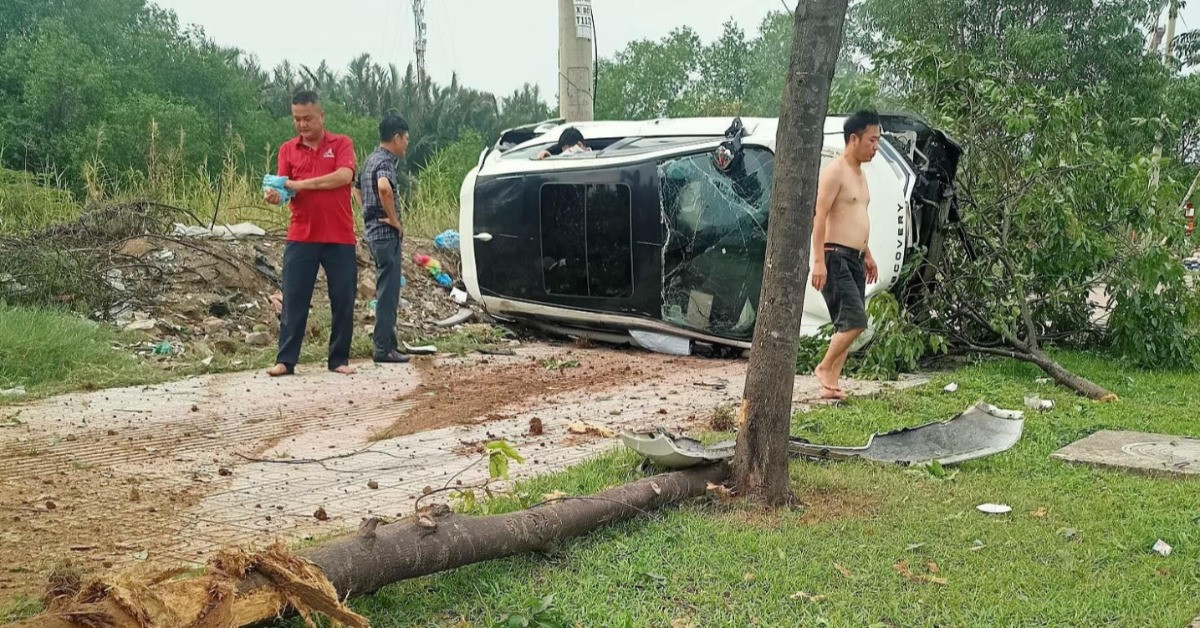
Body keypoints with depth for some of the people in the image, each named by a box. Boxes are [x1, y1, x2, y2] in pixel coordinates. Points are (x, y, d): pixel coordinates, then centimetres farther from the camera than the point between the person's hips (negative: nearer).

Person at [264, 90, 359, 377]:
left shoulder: (341, 144, 3)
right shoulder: (288, 149, 9)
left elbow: (344, 176, -15)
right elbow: (285, 188, 1)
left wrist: (302, 184, -18)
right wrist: (275, 195, -23)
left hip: (340, 239, -1)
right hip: (301, 238, 2)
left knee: (343, 301, 4)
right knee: (294, 300, 2)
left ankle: (340, 359, 16)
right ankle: (285, 360, 8)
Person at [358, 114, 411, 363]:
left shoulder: (371, 160, 15)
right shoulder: (385, 162, -15)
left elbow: (359, 189, 31)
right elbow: (384, 188, -37)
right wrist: (394, 220, -24)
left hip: (374, 231, 10)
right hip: (387, 233, -10)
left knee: (386, 291, 15)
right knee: (388, 293, -6)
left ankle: (388, 344, 22)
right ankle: (384, 349, -3)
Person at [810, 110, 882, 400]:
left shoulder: (860, 174, 19)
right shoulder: (834, 171, -10)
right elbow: (820, 217, -17)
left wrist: (867, 256, 25)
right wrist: (819, 260, -24)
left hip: (854, 259, 9)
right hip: (836, 257, -9)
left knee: (846, 324, 7)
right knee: (855, 320, -14)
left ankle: (831, 383, 11)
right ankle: (824, 367, 3)